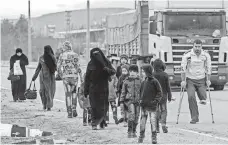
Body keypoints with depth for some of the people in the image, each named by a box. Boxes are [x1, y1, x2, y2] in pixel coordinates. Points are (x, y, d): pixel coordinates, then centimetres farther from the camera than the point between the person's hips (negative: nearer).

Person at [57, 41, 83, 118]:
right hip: (74, 76, 0)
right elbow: (78, 66, -7)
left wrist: (61, 75, 14)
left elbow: (58, 67, 0)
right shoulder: (75, 55, 0)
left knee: (68, 95, 5)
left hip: (66, 77, 0)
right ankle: (74, 109, 4)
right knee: (74, 93, 17)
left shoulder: (62, 55, 1)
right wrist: (81, 77, -5)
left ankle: (69, 113, 2)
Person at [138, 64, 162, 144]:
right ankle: (141, 136, 15)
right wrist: (141, 99, 5)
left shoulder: (154, 81, -7)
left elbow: (159, 92, -3)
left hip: (152, 105, -5)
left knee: (153, 121, -1)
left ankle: (154, 137, 5)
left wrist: (156, 100, -12)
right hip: (144, 105, 5)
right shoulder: (144, 82, 9)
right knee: (142, 121, 6)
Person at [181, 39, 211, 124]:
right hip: (190, 79, -2)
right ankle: (194, 118, -9)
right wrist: (183, 80, -9)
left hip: (201, 79, 2)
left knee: (203, 98, -8)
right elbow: (183, 68, -6)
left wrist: (208, 80, 3)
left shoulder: (206, 55, -3)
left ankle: (202, 99, 32)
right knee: (191, 97, -17)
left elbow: (208, 68, 6)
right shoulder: (187, 55, -10)